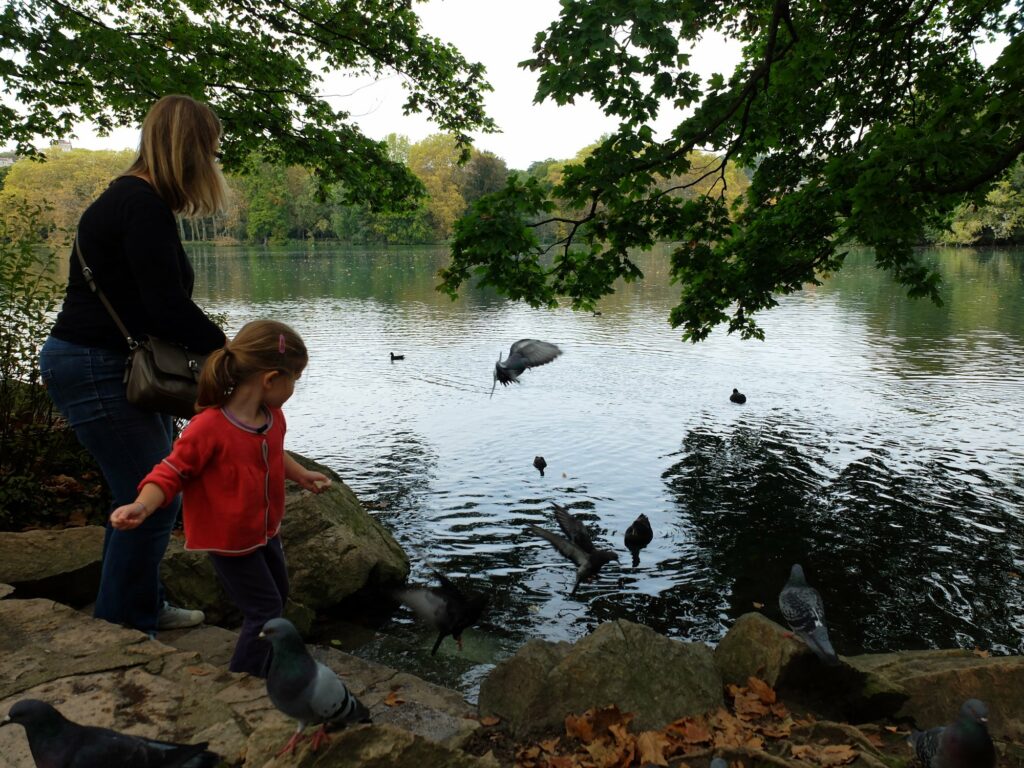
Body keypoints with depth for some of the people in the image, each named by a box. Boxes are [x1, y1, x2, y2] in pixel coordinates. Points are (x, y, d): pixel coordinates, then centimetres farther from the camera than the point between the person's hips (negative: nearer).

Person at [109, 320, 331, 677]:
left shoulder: (273, 416, -6)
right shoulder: (209, 427, -31)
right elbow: (171, 473, -25)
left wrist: (302, 475, 20)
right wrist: (142, 506, -40)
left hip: (266, 530, 9)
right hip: (229, 540, -9)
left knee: (278, 594, 26)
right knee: (265, 610, -2)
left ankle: (265, 667, 51)